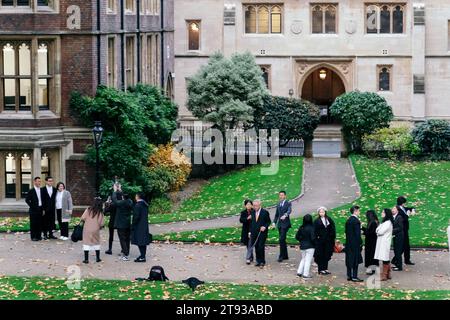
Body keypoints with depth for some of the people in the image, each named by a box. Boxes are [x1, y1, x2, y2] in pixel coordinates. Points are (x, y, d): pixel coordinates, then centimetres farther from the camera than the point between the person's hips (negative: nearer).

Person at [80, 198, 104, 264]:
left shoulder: (88, 210, -6)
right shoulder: (100, 213, -5)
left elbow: (82, 218, -11)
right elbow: (101, 224, -6)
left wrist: (86, 222, 10)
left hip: (87, 229, -1)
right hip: (96, 230, 1)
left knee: (86, 243, 4)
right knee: (96, 243, 17)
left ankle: (86, 259, 1)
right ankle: (98, 258, 21)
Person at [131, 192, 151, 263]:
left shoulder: (138, 205, -17)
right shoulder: (145, 205, 10)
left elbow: (136, 216, -19)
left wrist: (133, 226, -11)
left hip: (139, 227, -9)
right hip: (145, 226, 9)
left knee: (140, 242, -6)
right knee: (144, 241, 13)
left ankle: (142, 257, -8)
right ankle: (143, 255, 19)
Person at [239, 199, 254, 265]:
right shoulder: (243, 212, 4)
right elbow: (241, 220, -9)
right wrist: (247, 218, -22)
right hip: (246, 231, 3)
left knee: (250, 245, -7)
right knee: (248, 245, 11)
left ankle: (248, 258, -5)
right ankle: (251, 257, 24)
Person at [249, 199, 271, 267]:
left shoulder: (265, 212, -5)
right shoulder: (253, 212, 9)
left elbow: (269, 221, 0)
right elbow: (252, 222, 14)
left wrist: (265, 227, -16)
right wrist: (250, 231, 11)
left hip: (262, 232, -4)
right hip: (254, 233, 4)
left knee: (261, 246, -7)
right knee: (256, 247, 4)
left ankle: (262, 261, 3)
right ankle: (258, 261, 13)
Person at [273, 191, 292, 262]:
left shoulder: (288, 204, -4)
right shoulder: (278, 205, 17)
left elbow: (289, 211, -23)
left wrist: (285, 215, -42)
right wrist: (274, 222, 10)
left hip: (285, 224, -7)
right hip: (279, 224, 7)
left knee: (282, 239, -14)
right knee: (282, 240, 10)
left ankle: (281, 256, -12)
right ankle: (285, 256, 18)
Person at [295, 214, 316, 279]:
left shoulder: (301, 228, 0)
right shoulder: (311, 228, -18)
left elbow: (297, 236, 5)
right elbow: (313, 238, -22)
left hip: (302, 246, 6)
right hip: (310, 247, -6)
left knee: (303, 259, 21)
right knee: (308, 260, 2)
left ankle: (299, 272, 19)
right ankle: (306, 274, 3)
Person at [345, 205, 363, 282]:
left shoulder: (348, 220, 10)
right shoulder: (356, 221, -16)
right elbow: (357, 233, -18)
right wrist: (360, 243, -12)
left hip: (348, 243, 8)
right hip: (355, 243, -8)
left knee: (349, 260, 12)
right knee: (355, 260, -3)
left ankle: (349, 276, 16)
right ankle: (354, 276, -3)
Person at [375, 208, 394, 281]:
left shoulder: (388, 223, -14)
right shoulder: (384, 222, 17)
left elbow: (380, 231, -17)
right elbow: (378, 231, 16)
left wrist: (377, 231, 2)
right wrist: (378, 232, -4)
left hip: (385, 242, -10)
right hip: (381, 242, 10)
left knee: (385, 259, -7)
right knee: (386, 259, 12)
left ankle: (384, 275, -6)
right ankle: (388, 274, 17)